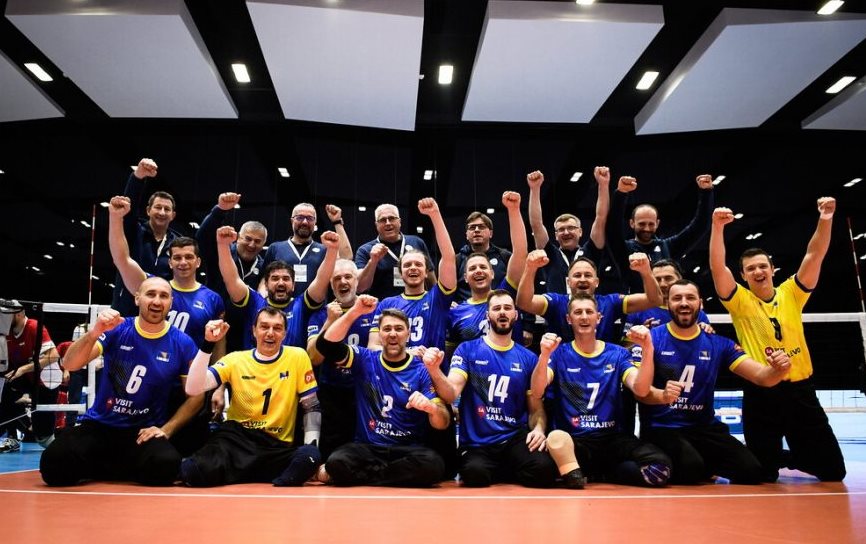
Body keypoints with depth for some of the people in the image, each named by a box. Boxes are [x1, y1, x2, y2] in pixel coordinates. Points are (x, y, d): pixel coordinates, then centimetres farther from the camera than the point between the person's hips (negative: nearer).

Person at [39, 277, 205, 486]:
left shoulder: (182, 344, -4)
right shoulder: (116, 329, -4)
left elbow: (195, 396, 1)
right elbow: (70, 365, -14)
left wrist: (166, 430, -9)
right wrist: (94, 332, -32)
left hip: (144, 431, 0)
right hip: (99, 425, 0)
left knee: (165, 465, -30)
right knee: (54, 463, -26)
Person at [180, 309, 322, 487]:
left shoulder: (298, 357, 1)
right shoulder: (235, 360, 4)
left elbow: (311, 407, 4)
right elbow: (193, 389, -7)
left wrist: (310, 448, -8)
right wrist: (208, 344, -15)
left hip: (279, 446, 0)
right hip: (237, 437, 1)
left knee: (310, 456, -34)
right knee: (193, 471, -28)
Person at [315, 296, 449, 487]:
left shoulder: (422, 370, 1)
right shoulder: (365, 359, 6)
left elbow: (443, 424, -6)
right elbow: (325, 344, -9)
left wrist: (432, 408, -29)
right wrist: (355, 312, -17)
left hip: (408, 449, 2)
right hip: (367, 446, -2)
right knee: (337, 462, -32)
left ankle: (355, 475, -15)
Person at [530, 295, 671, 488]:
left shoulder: (618, 354, 9)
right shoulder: (559, 354, 3)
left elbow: (641, 390, -8)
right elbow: (537, 393, -13)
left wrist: (647, 349, -24)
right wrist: (545, 355, -31)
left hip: (613, 438, 4)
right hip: (573, 440, -4)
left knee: (661, 465, -22)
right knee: (556, 438, -38)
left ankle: (596, 473, -1)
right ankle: (575, 476, -12)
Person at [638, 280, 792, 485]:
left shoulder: (718, 343, 7)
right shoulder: (651, 338, -4)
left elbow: (761, 377, 3)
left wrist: (778, 369, -20)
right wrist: (662, 395, -32)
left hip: (704, 427, 4)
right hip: (660, 427, -4)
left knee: (750, 468, -17)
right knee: (691, 466, -31)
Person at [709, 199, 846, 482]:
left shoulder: (791, 294, 6)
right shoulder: (740, 301, -3)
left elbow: (814, 255, -2)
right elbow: (717, 267, -16)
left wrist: (825, 219, -15)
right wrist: (718, 227, -26)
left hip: (801, 390, 3)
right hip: (761, 393, -3)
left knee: (833, 470, 10)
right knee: (763, 475, 5)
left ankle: (785, 458, 37)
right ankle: (774, 461, 39)